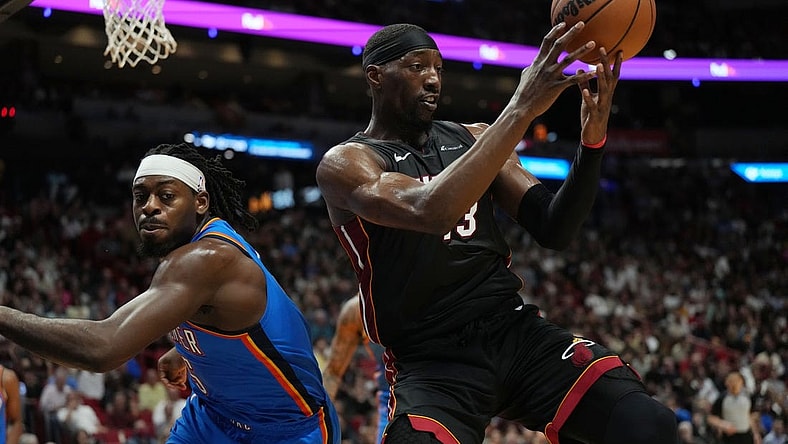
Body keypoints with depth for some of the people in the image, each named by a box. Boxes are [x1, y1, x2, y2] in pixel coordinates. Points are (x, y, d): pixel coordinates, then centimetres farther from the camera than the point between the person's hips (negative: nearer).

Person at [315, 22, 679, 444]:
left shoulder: (471, 138, 13)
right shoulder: (345, 164, -6)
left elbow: (554, 230, 7)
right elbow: (431, 213, -27)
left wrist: (592, 139, -10)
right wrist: (521, 109, -29)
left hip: (518, 330, 5)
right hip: (433, 362, -4)